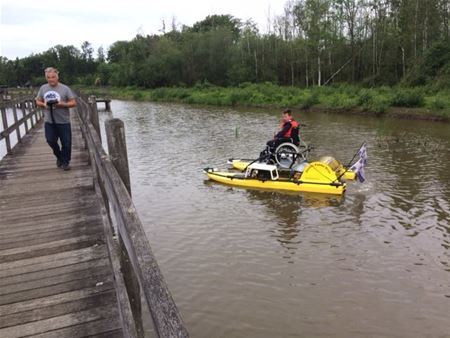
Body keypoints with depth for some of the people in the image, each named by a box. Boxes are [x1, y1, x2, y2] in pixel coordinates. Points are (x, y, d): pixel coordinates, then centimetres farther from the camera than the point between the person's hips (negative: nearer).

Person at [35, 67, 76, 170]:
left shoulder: (65, 88, -4)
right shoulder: (43, 88, 6)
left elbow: (73, 103, -5)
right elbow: (38, 101, 14)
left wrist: (62, 104, -20)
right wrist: (44, 105, -8)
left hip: (63, 121, -3)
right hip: (49, 121, 3)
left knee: (66, 143, 2)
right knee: (51, 141, 7)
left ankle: (65, 162, 19)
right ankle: (59, 156, 33)